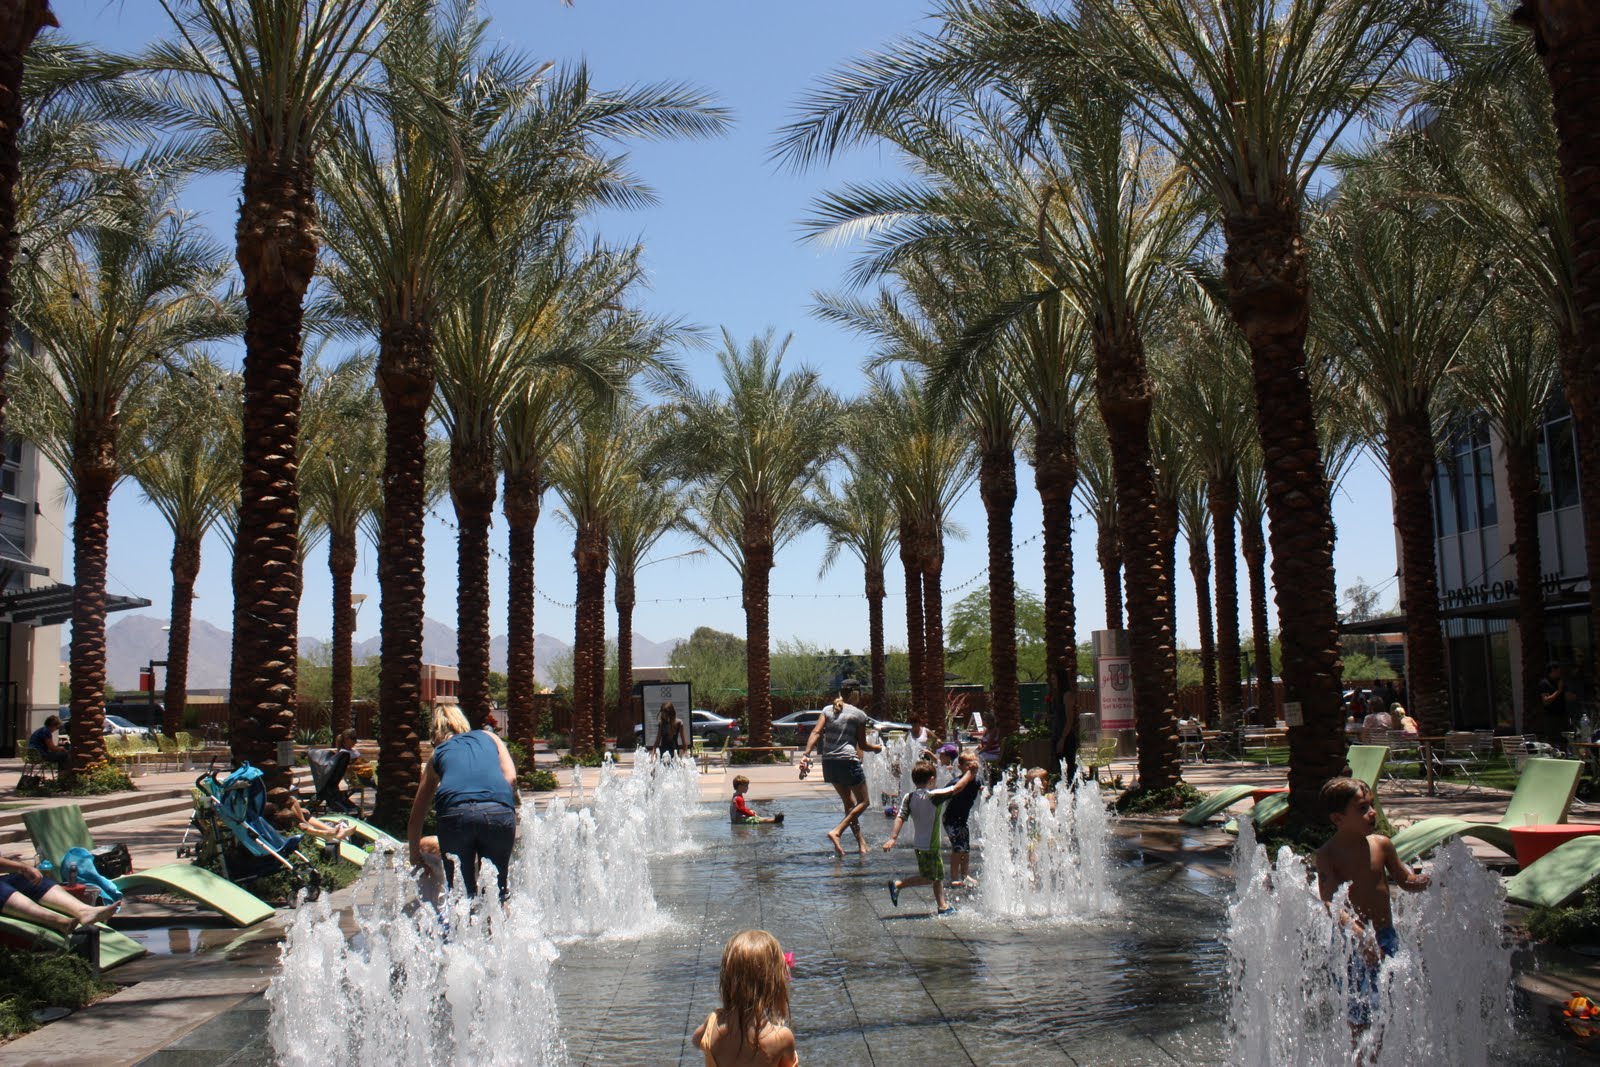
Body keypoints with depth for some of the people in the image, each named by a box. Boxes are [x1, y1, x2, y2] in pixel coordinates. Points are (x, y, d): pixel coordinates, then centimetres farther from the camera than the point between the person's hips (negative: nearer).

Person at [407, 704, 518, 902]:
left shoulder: (437, 753, 31)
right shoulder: (489, 737, 32)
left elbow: (417, 814, 34)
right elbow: (510, 777, 14)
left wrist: (415, 856, 44)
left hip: (455, 813, 0)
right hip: (499, 811, 0)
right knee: (497, 888, 13)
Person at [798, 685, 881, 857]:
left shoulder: (827, 710, 11)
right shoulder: (859, 714, 0)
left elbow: (816, 732, -3)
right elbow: (863, 745, 4)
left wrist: (806, 754, -10)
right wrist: (877, 747, 23)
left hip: (828, 762, 6)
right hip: (848, 761, -6)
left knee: (849, 803, 19)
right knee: (864, 802, 6)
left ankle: (861, 843, 19)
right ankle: (837, 832, -12)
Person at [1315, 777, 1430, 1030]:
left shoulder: (1382, 845, 3)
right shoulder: (1328, 855, -12)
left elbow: (1407, 882, 15)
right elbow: (1329, 903, -22)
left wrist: (1425, 880, -8)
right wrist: (1359, 934, -36)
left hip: (1386, 937, 4)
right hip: (1352, 943, -4)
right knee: (1359, 1017, 0)